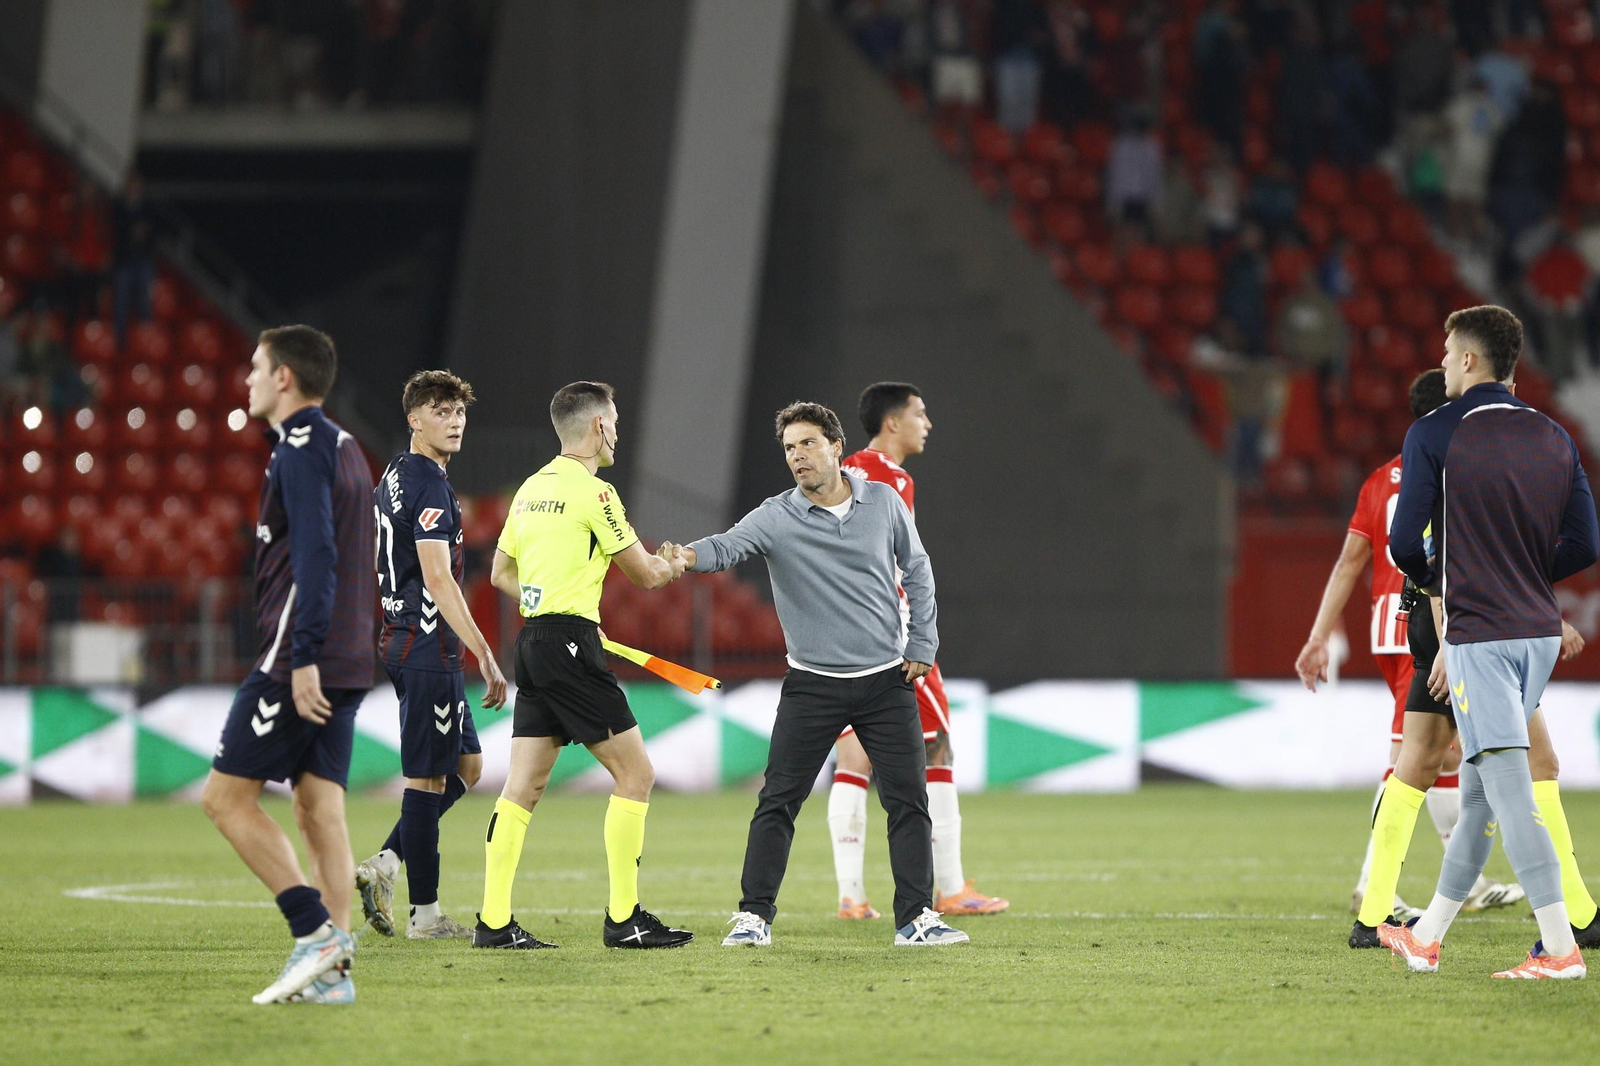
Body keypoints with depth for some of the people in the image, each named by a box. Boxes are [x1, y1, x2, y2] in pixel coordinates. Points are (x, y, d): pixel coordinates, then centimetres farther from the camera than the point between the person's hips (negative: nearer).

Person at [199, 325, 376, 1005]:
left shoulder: (301, 450, -10)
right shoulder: (345, 448, 20)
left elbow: (314, 556, -20)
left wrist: (303, 657, -23)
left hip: (300, 661, -9)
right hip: (347, 666, 9)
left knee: (227, 796, -5)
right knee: (319, 809, 5)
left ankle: (315, 928, -13)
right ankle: (331, 970, 0)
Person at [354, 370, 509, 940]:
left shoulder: (395, 475, 15)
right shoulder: (429, 484, -16)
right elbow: (438, 579, -24)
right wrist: (485, 655, -26)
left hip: (402, 639, 10)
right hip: (428, 647, -10)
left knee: (466, 765, 16)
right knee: (428, 778, -3)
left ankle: (384, 864, 9)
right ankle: (424, 912, 2)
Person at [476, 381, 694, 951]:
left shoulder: (532, 488, 14)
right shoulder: (593, 490, -10)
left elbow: (501, 572, 22)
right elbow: (644, 572, -5)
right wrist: (674, 566, 17)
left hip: (532, 642, 9)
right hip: (570, 645, -9)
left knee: (523, 785, 6)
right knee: (635, 772, -2)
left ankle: (494, 920, 2)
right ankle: (623, 918, -2)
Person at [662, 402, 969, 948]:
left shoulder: (883, 502, 2)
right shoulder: (776, 517, -6)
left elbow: (916, 570, 12)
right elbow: (730, 546, -23)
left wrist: (921, 645, 6)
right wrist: (690, 555, -45)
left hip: (887, 679, 1)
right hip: (812, 686, -1)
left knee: (908, 799, 0)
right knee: (778, 800, -5)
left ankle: (915, 917, 8)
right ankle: (755, 914, 3)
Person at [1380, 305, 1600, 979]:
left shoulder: (1434, 436, -8)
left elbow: (1405, 542, -10)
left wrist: (1431, 578, 13)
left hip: (1478, 635, -7)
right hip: (1539, 631, 7)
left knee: (1510, 791, -9)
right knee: (1478, 789, 14)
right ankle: (1426, 938, 24)